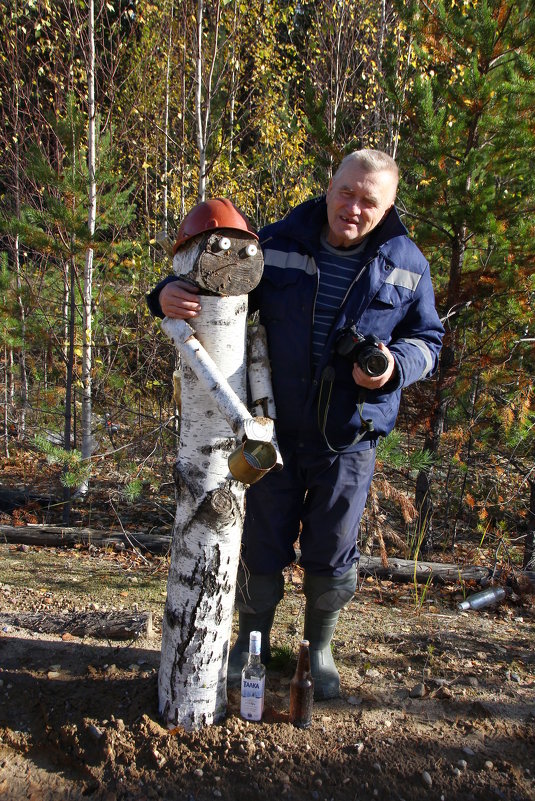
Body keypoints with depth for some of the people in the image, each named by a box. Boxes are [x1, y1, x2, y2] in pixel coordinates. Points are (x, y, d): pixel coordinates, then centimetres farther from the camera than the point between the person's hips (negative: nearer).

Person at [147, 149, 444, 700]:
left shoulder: (406, 264, -2)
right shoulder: (277, 243, -6)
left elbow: (426, 339, 8)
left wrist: (395, 365, -14)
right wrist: (169, 295, -20)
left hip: (349, 442, 1)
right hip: (275, 432, 0)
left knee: (331, 555, 14)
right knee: (262, 546, 13)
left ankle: (320, 648, 42)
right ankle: (252, 640, 40)